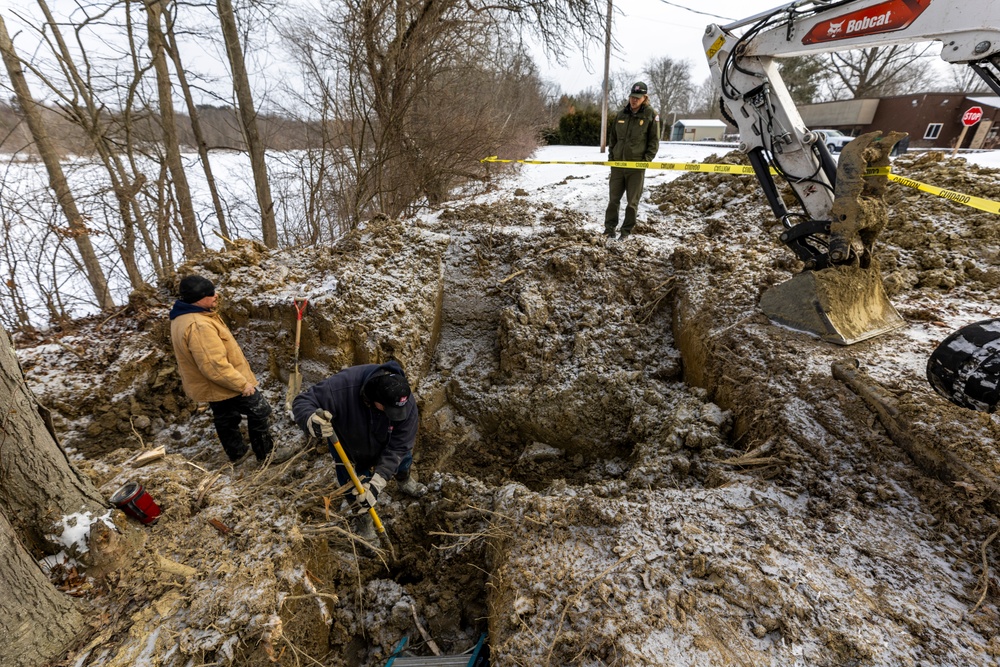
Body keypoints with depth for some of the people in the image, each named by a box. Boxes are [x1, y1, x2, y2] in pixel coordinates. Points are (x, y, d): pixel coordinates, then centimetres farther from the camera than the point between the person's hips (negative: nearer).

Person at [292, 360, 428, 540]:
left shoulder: (406, 403, -37)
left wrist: (377, 482, -39)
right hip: (345, 443, -2)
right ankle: (362, 517, 38)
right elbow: (302, 402, -35)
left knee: (402, 458, 22)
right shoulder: (343, 386, -45)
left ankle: (405, 481, 59)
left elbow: (398, 447, -31)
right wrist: (312, 421, -58)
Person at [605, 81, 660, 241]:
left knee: (632, 201, 3)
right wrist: (611, 156, 7)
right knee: (614, 198, 7)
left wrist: (647, 159, -11)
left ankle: (626, 231, 11)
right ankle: (610, 227, 17)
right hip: (617, 163, 3)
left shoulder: (651, 114, -2)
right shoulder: (621, 114, 9)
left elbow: (654, 140, -2)